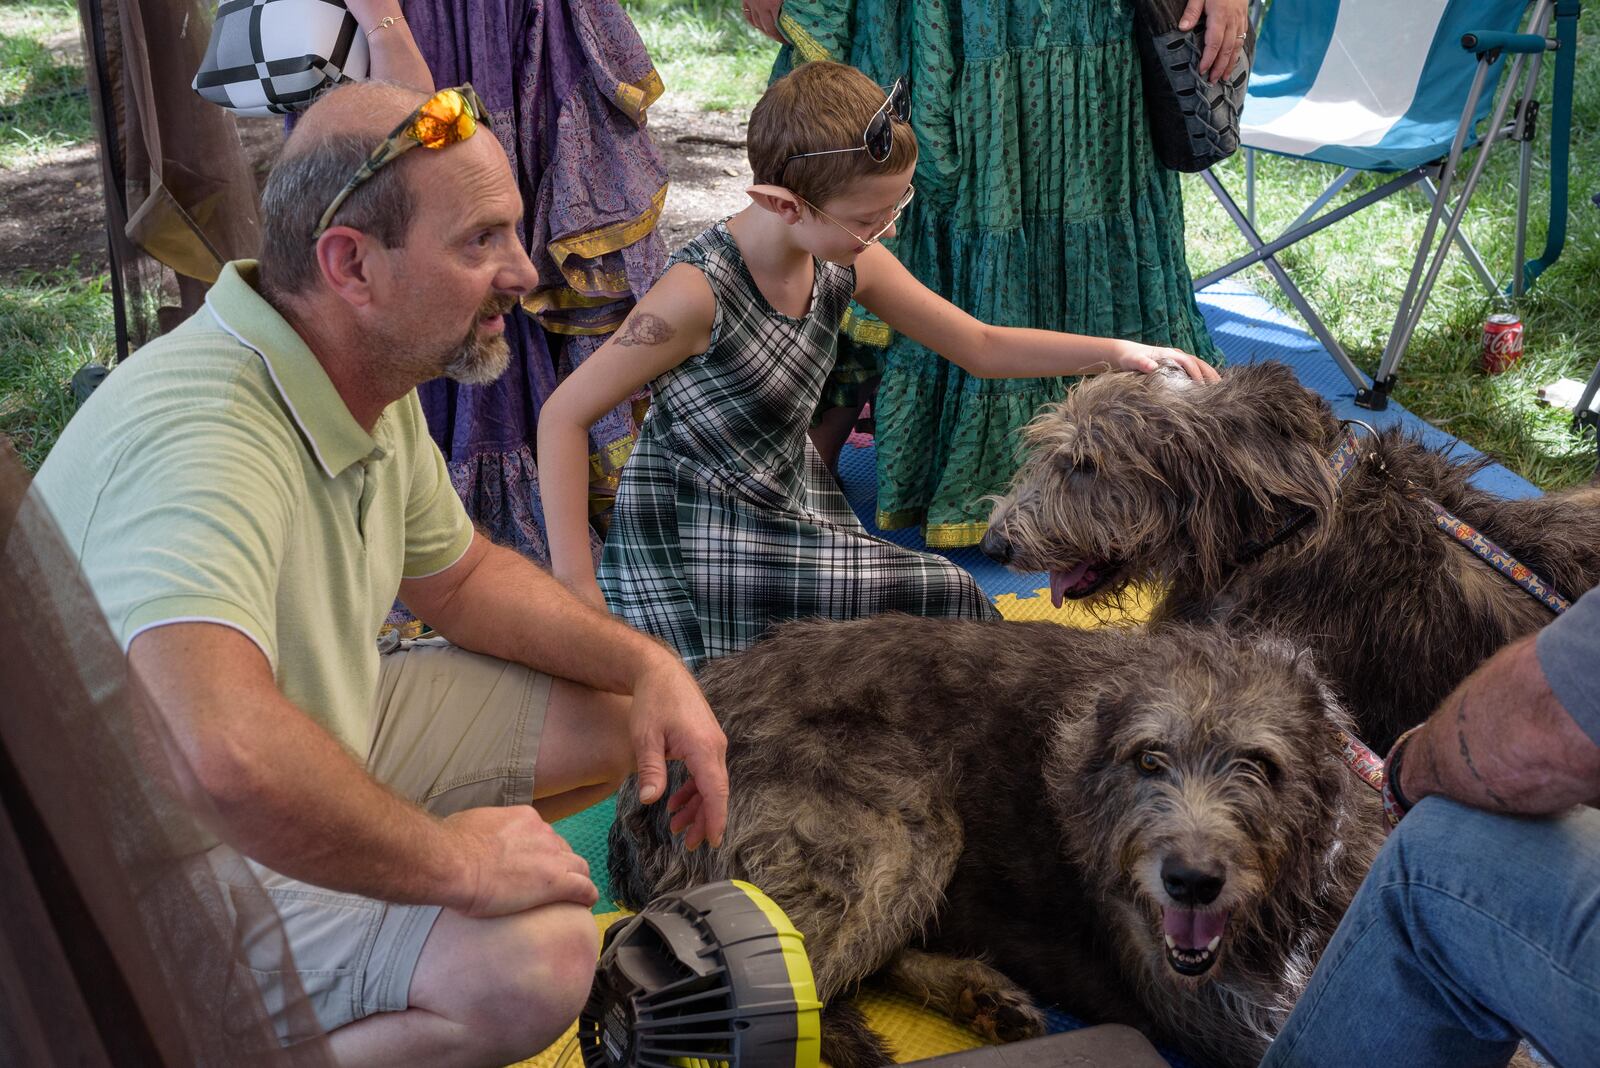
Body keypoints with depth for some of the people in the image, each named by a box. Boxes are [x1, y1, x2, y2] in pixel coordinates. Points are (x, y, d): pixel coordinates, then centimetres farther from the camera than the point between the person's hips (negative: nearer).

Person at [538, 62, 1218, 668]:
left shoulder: (849, 263, -4)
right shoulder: (700, 292, -26)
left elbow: (983, 348, 5)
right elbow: (564, 415, -20)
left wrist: (1118, 353, -7)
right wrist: (576, 587, -21)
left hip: (794, 509, 7)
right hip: (697, 543, -7)